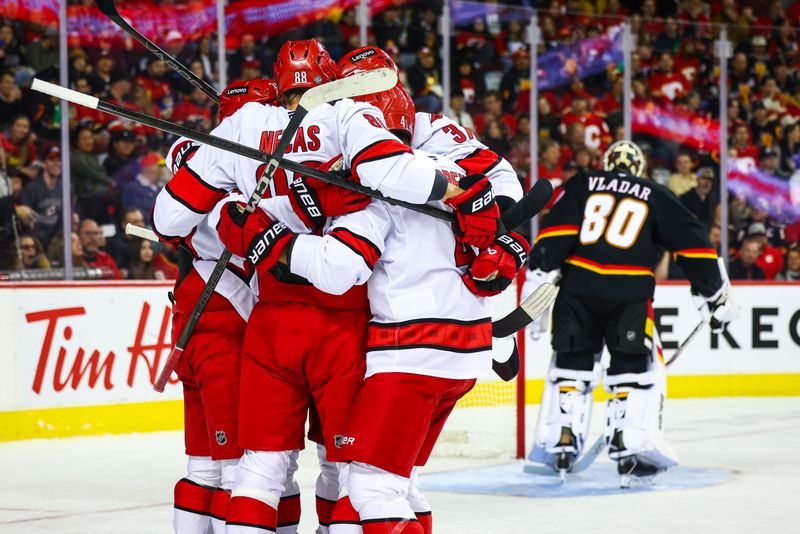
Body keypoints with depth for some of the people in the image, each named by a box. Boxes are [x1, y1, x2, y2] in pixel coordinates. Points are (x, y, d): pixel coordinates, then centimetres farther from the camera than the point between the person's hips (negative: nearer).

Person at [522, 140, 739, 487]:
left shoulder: (582, 185, 16)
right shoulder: (656, 197, 16)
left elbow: (555, 232, 3)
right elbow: (692, 243, 13)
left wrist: (538, 280, 0)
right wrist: (716, 295, 18)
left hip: (578, 286, 2)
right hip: (630, 292, -1)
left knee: (571, 364, 15)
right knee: (636, 368, 6)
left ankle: (560, 445, 11)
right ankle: (629, 450, -6)